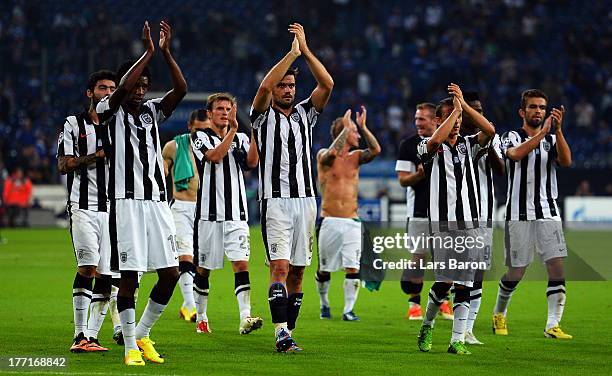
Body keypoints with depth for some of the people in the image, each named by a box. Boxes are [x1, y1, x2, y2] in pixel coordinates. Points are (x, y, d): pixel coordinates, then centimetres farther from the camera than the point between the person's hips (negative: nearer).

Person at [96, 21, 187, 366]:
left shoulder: (153, 111, 14)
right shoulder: (111, 112, 1)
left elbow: (181, 88, 0)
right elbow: (123, 88, -19)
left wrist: (166, 51, -8)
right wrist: (148, 52, -16)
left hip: (157, 201, 5)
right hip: (126, 201, -5)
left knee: (170, 273, 0)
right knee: (129, 277, -5)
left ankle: (143, 332, 17)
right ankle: (131, 346, 3)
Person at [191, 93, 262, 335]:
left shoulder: (241, 138, 13)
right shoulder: (201, 137, 2)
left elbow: (251, 163, -6)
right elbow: (215, 156, -18)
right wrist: (233, 129, -22)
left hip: (236, 213, 2)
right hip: (209, 212, -2)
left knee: (241, 263, -12)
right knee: (203, 268, 7)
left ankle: (245, 317, -22)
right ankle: (201, 318, 22)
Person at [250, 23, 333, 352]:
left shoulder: (304, 114, 15)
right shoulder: (264, 116, 3)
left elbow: (327, 85, 1)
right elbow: (264, 87, -17)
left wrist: (305, 50, -5)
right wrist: (292, 53, -16)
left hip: (305, 200, 5)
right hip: (275, 202, -5)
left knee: (297, 272, 6)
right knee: (280, 267, -16)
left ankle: (287, 331, 13)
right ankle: (281, 333, -22)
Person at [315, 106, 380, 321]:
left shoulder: (355, 157, 11)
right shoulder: (324, 156, -2)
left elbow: (375, 150, -6)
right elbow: (333, 153, -25)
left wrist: (363, 126, -7)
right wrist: (346, 128, -18)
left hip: (352, 222, 3)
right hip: (329, 221, -3)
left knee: (353, 268, -11)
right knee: (324, 269, 7)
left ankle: (348, 310, -6)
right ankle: (324, 304, 29)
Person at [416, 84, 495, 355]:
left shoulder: (468, 145, 14)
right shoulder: (429, 147, 3)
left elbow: (490, 131, -4)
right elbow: (436, 140, -22)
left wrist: (464, 104, -7)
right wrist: (456, 109, -12)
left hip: (469, 222, 4)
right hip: (443, 223, -4)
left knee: (464, 284, -2)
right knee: (445, 281, -10)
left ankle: (458, 340, 0)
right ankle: (427, 325, 15)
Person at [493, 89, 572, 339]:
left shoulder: (552, 139, 11)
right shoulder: (511, 137, 3)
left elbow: (566, 161, -9)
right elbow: (516, 154, -22)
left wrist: (558, 129, -20)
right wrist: (542, 132, -26)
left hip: (548, 213, 3)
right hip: (519, 214, -3)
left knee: (557, 267, -11)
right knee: (515, 273, 2)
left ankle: (553, 325, -8)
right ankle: (499, 314, 28)